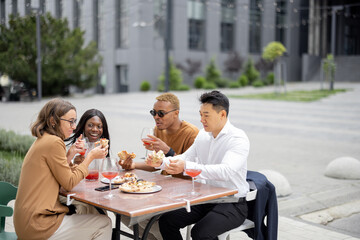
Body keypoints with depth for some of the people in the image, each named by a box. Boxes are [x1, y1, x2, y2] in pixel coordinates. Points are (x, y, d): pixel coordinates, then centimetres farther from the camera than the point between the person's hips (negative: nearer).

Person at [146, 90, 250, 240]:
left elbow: (226, 171, -32)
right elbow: (185, 157, 18)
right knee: (166, 221, -7)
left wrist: (187, 166, -39)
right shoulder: (203, 135, 8)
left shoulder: (238, 139, -16)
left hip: (231, 205, -7)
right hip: (206, 199, 7)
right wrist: (161, 162, -2)